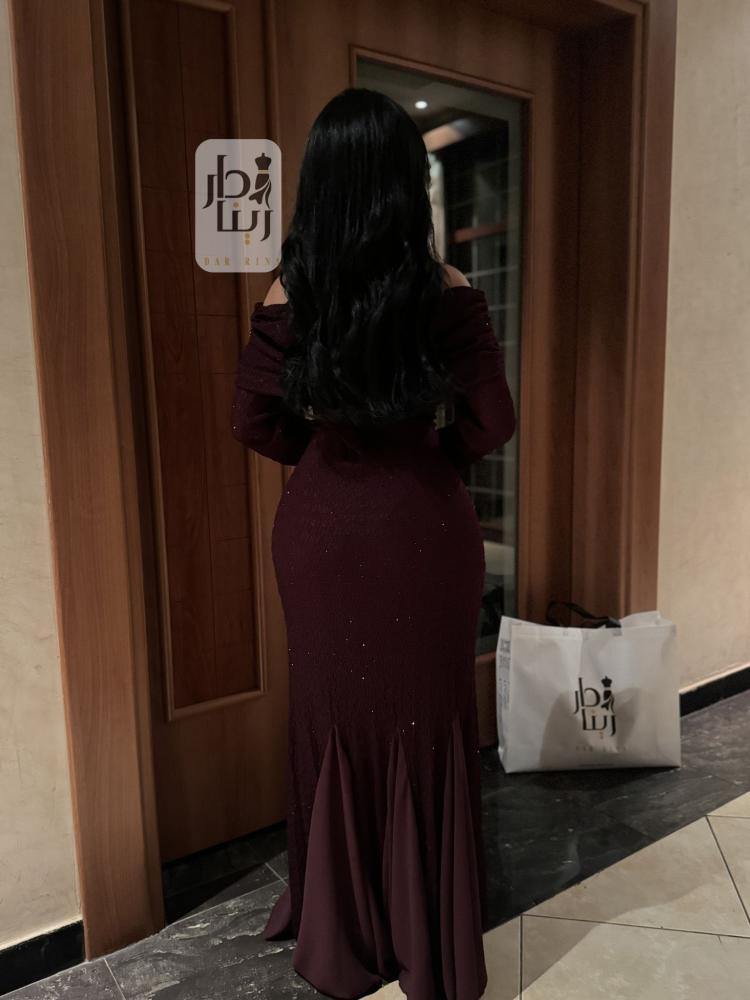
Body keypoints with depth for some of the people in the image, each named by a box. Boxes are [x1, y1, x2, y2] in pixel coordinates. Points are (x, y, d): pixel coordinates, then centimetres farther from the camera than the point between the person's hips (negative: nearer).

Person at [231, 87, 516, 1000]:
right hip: (422, 530, -1)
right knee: (425, 721, 14)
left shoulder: (290, 292, -5)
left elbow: (254, 421, -1)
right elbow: (492, 421, -7)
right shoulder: (445, 291, -10)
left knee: (334, 716, 18)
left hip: (320, 529, 2)